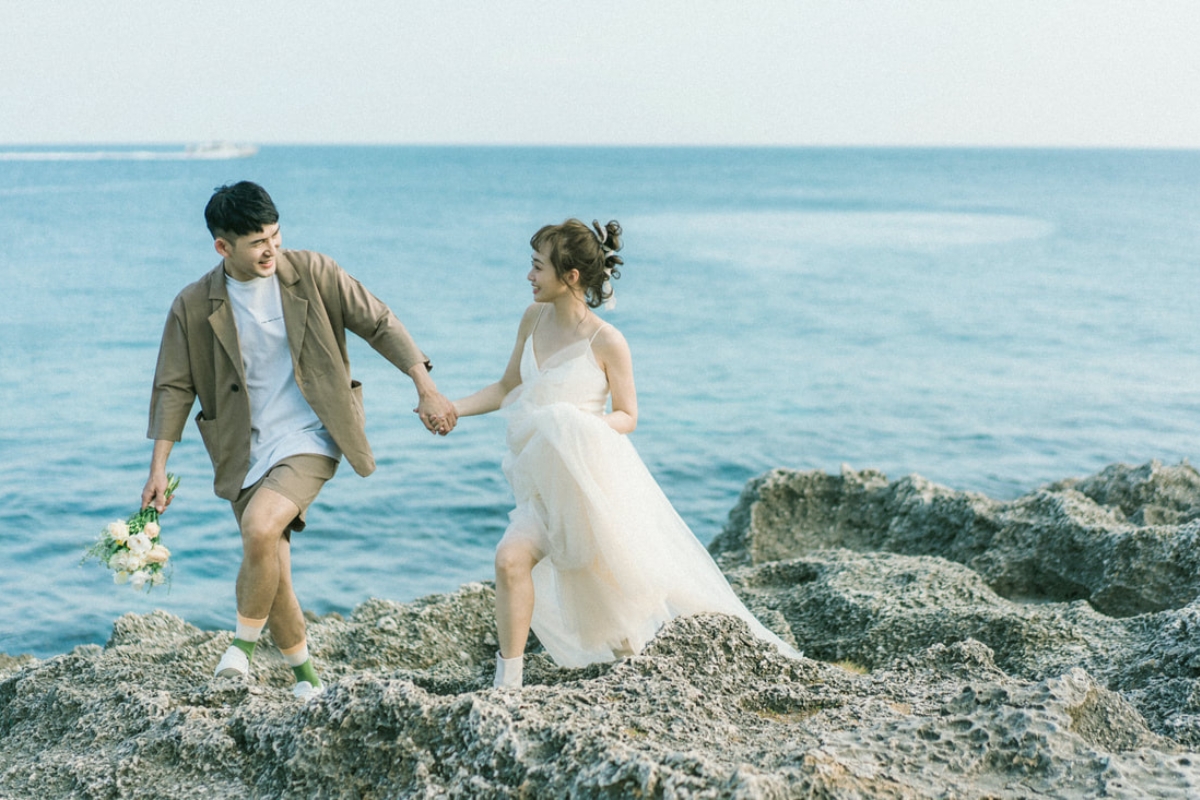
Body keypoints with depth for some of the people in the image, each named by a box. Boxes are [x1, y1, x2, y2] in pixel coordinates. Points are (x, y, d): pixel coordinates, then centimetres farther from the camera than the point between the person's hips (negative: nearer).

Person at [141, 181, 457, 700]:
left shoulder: (312, 273, -6)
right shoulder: (194, 307, -3)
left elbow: (379, 324, 0)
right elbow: (175, 387, 3)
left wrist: (426, 389, -6)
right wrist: (159, 468, -1)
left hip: (310, 438, -2)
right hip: (247, 451, 3)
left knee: (260, 528, -25)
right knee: (271, 567, 3)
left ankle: (245, 640, -1)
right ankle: (304, 670, 25)